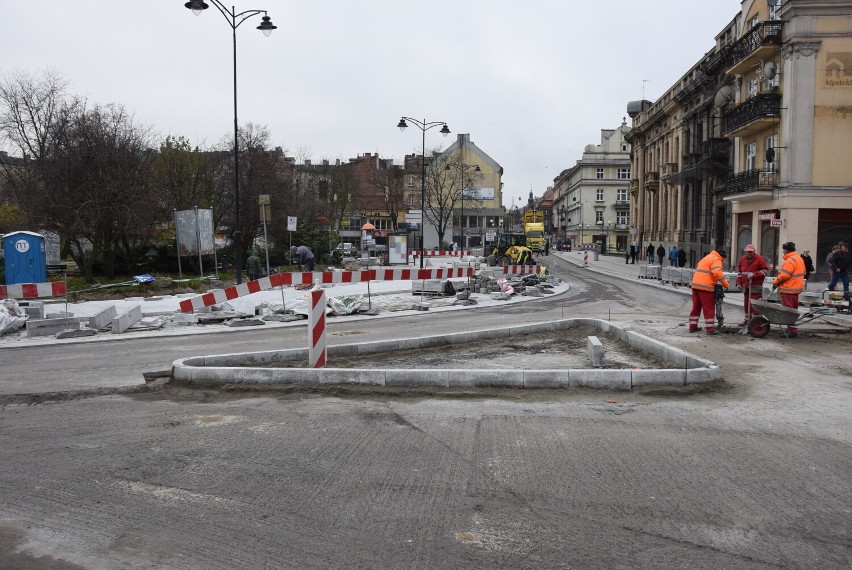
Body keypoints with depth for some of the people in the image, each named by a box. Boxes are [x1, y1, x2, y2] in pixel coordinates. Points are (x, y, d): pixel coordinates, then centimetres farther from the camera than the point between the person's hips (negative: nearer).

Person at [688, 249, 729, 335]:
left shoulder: (707, 257, 25)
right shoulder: (716, 260, -5)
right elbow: (717, 273, -21)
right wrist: (725, 283, -13)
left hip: (695, 285, 9)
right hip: (705, 287, -9)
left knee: (696, 307, 15)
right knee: (709, 309, -2)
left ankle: (693, 327, 19)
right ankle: (710, 329, -1)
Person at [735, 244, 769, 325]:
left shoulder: (760, 259, -6)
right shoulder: (742, 259, 12)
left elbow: (765, 271, -8)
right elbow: (739, 272, 22)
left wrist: (754, 274, -18)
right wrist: (739, 282, 15)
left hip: (756, 286, -6)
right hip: (746, 285, 6)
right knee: (746, 303, 13)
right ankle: (747, 319, 24)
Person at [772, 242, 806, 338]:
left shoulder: (790, 260, -18)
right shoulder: (799, 259, 15)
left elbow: (784, 275, -23)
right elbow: (803, 273, 22)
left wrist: (775, 282, -8)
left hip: (788, 290, -10)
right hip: (796, 288, 10)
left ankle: (792, 331, -7)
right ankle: (794, 330, 23)